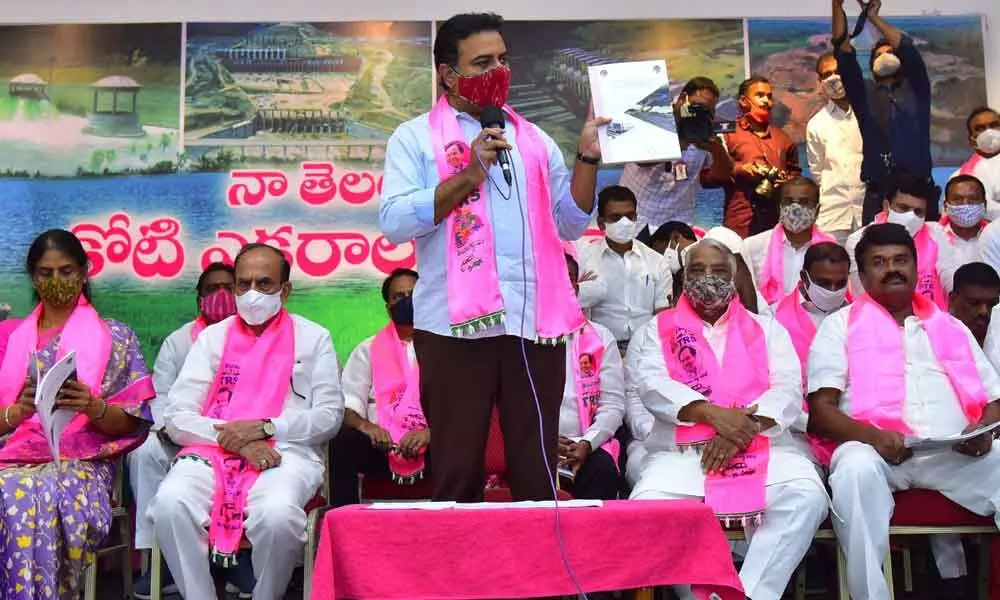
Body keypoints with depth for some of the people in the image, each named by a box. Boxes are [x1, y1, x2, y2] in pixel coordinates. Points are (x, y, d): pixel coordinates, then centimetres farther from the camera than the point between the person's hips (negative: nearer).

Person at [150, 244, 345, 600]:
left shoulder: (313, 338, 11)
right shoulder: (212, 337, 14)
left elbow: (330, 415, 4)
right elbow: (176, 417, 6)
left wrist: (265, 428, -11)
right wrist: (236, 440, -11)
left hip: (286, 452, -2)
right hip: (214, 450, 2)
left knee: (277, 514, -35)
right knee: (169, 504, -31)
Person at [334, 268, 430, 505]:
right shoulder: (368, 349, 18)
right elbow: (346, 405, 7)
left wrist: (430, 432, -20)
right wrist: (365, 426, -17)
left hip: (433, 447, -1)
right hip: (382, 446, 2)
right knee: (343, 441, -29)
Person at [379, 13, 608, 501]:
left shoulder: (535, 140, 17)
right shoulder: (415, 138, 5)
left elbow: (570, 224, 14)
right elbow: (394, 222, -9)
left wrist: (588, 157, 3)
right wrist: (469, 176, -12)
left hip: (536, 322, 3)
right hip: (456, 325, -3)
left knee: (537, 470, 8)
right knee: (457, 470, 5)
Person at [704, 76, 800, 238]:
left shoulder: (782, 137, 21)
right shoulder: (728, 134, 6)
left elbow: (795, 171, 31)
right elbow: (707, 177, 1)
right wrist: (737, 170, -12)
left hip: (779, 222, 4)